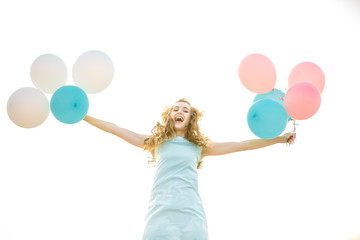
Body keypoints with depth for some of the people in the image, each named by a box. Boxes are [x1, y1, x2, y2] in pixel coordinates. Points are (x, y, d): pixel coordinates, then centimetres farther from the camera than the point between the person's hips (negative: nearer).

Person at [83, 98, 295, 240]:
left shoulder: (200, 146, 20)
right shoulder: (156, 142, 20)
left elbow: (241, 145, 18)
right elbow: (117, 129, 19)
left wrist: (279, 139, 16)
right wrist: (83, 116, 17)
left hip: (191, 211, 1)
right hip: (161, 210, 0)